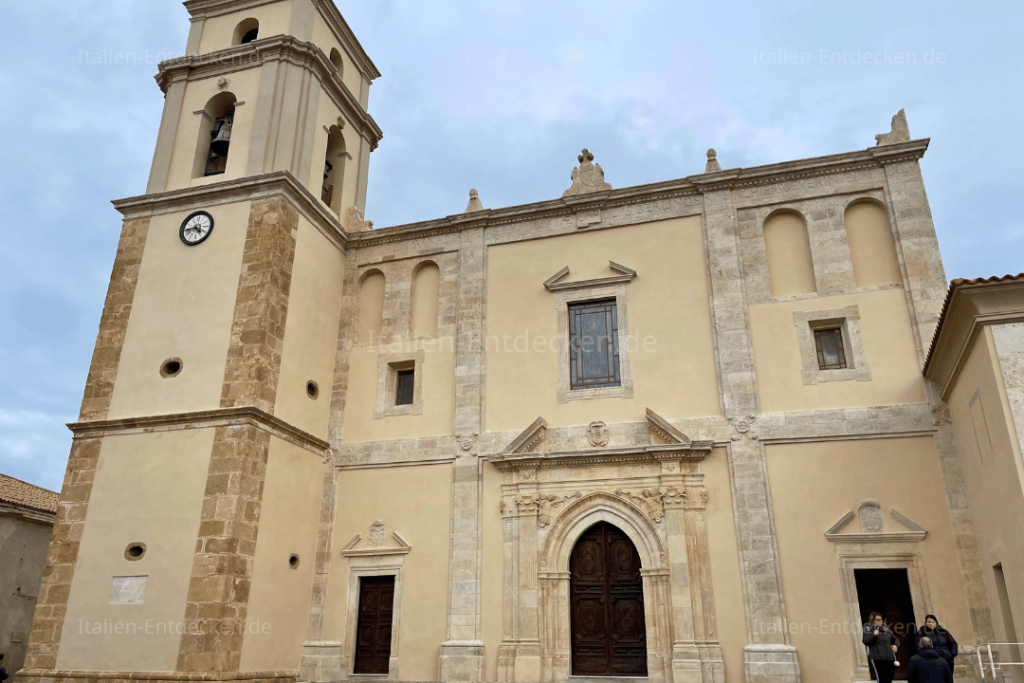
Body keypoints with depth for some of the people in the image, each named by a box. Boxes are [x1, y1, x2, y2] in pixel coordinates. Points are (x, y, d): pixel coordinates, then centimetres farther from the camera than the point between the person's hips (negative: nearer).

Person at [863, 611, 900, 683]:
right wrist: (874, 635, -25)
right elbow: (865, 641, -10)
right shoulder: (869, 628, 2)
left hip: (890, 658, 6)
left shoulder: (886, 629, 18)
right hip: (877, 659, -6)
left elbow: (895, 639, 29)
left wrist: (896, 645, 7)